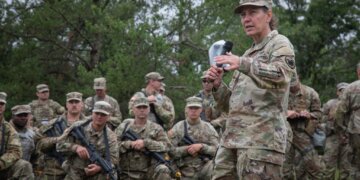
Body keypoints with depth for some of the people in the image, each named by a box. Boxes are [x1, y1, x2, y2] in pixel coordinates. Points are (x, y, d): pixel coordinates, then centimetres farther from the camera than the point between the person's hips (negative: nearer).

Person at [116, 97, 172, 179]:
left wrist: (145, 143, -20)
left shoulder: (156, 128, 4)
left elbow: (166, 145, -10)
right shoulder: (124, 127, 8)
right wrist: (130, 144, -16)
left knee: (163, 171, -31)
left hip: (149, 172, -2)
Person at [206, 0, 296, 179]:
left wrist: (243, 63, -30)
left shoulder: (279, 44, 3)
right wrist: (217, 85, 4)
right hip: (231, 138, 8)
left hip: (261, 139, -8)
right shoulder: (248, 54, 25)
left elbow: (281, 75, -20)